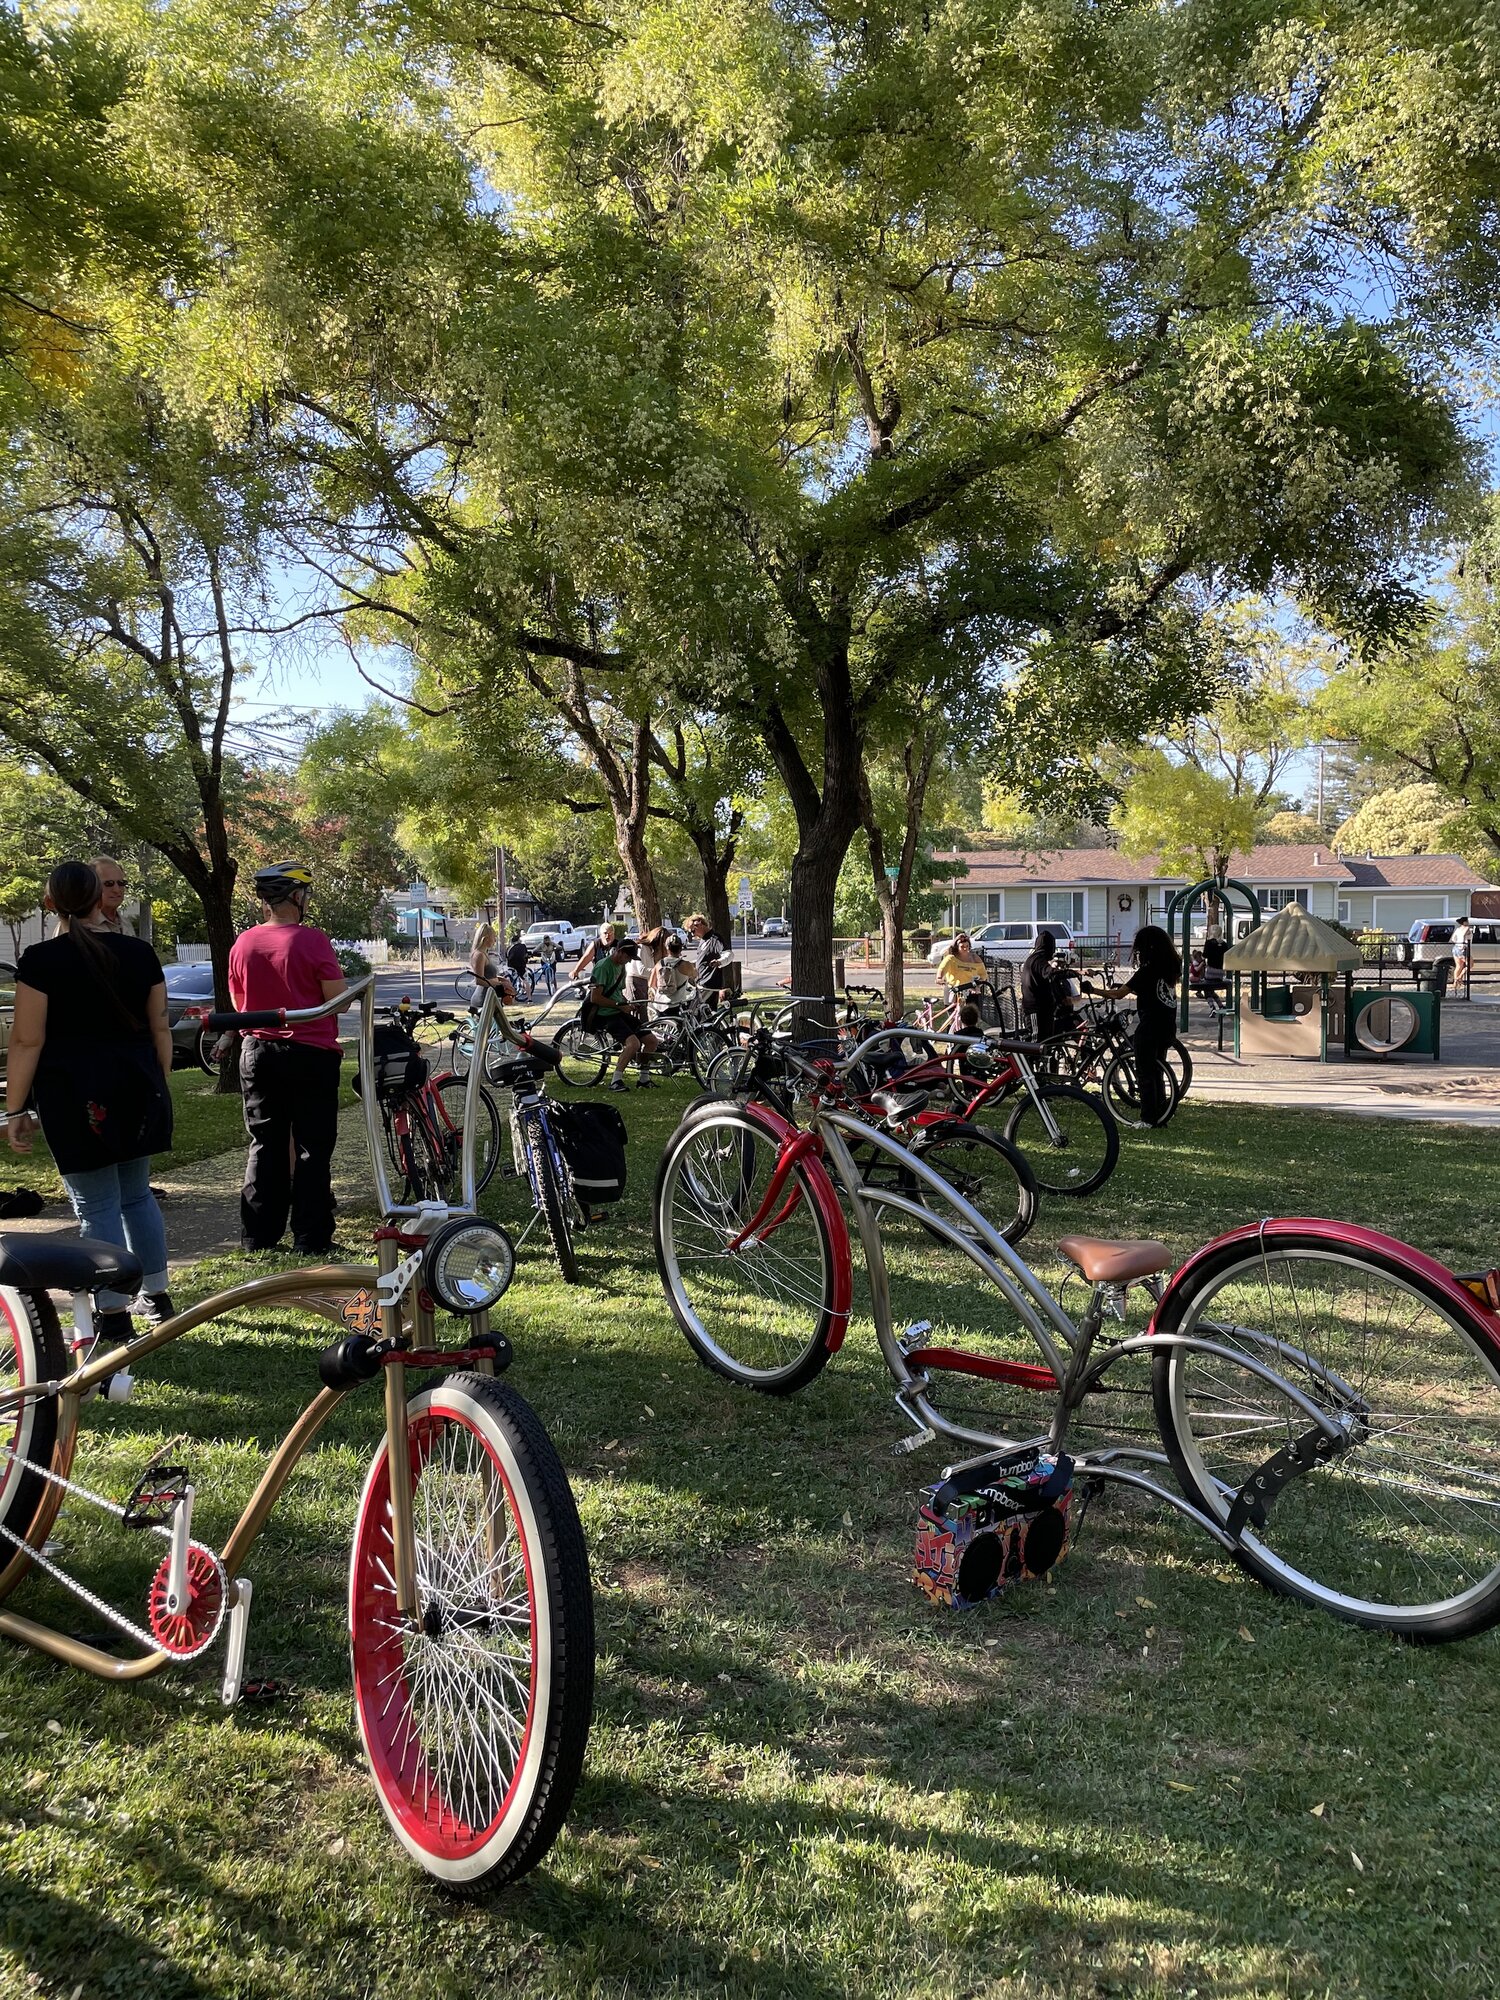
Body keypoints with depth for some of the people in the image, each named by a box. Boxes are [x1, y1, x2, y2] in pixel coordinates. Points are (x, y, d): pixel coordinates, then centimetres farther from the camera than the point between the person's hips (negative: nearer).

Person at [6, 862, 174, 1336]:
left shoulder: (40, 960, -9)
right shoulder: (139, 953, 5)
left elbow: (27, 1042, -9)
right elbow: (160, 1029, 9)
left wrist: (16, 1109, -3)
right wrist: (159, 1089, 19)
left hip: (75, 1096, -5)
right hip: (137, 1088, 5)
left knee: (96, 1206, 2)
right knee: (137, 1194, 18)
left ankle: (114, 1316, 7)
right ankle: (157, 1298, 26)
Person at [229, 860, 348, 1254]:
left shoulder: (242, 944, 3)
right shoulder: (311, 940, -13)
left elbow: (238, 1004, 12)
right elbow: (338, 1000, -13)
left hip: (258, 1054, 5)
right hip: (311, 1054, -5)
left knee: (265, 1147, 13)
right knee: (312, 1148, 3)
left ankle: (257, 1238, 16)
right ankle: (311, 1241, 4)